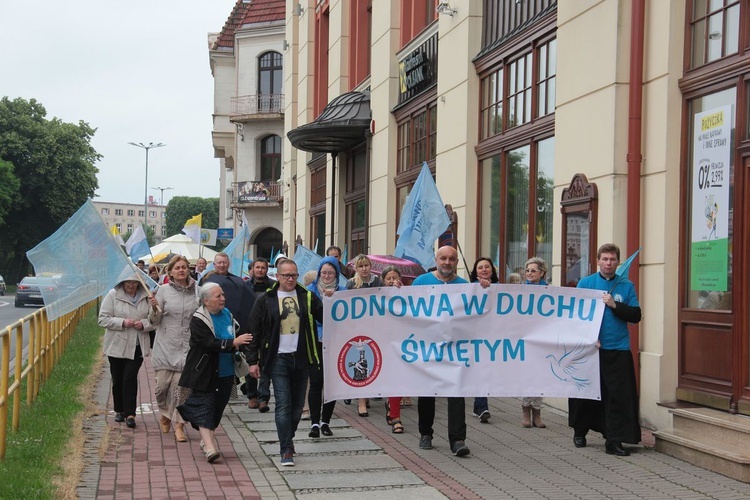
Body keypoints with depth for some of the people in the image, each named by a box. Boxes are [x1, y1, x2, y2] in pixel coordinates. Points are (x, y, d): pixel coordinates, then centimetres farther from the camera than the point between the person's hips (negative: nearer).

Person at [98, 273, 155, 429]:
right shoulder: (113, 295, -4)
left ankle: (130, 413, -4)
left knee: (130, 378, -7)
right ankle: (119, 410, 27)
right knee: (118, 379, 10)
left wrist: (144, 324, -13)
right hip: (117, 345, 0)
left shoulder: (146, 296, 1)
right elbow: (103, 319, -7)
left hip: (137, 346, 0)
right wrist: (122, 322, -18)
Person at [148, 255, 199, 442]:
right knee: (163, 383, 2)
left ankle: (178, 424, 4)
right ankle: (165, 413, 32)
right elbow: (155, 321, 2)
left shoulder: (197, 290, 4)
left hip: (187, 345, 0)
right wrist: (154, 308, -17)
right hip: (166, 345, 0)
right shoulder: (164, 290, 1)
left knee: (181, 385, -6)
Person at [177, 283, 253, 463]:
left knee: (218, 407, 13)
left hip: (226, 373, 6)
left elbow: (237, 335, 24)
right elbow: (211, 343, -24)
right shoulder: (198, 320, -12)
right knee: (204, 406, -10)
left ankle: (207, 438, 30)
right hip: (205, 373, -6)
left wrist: (239, 344, 3)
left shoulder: (227, 314, 8)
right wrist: (233, 343, -32)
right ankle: (209, 447, -18)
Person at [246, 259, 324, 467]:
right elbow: (255, 330, 2)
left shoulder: (308, 297, 7)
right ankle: (287, 450, -4)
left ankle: (288, 438, 30)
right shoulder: (266, 300, 1)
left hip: (302, 358, 3)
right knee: (283, 404, -8)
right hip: (278, 359, -3)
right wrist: (253, 361, -1)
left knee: (297, 404, 10)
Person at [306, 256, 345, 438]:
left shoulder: (342, 291, 6)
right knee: (316, 382, -6)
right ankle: (314, 422, -3)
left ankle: (325, 422, 16)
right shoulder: (311, 290, 6)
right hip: (315, 341, -1)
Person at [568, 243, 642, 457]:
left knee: (619, 396, -4)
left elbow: (636, 315, 2)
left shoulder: (626, 286, 6)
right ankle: (579, 432, 29)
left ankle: (614, 441, 2)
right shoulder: (586, 283, 3)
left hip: (618, 351, 0)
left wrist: (614, 305, -12)